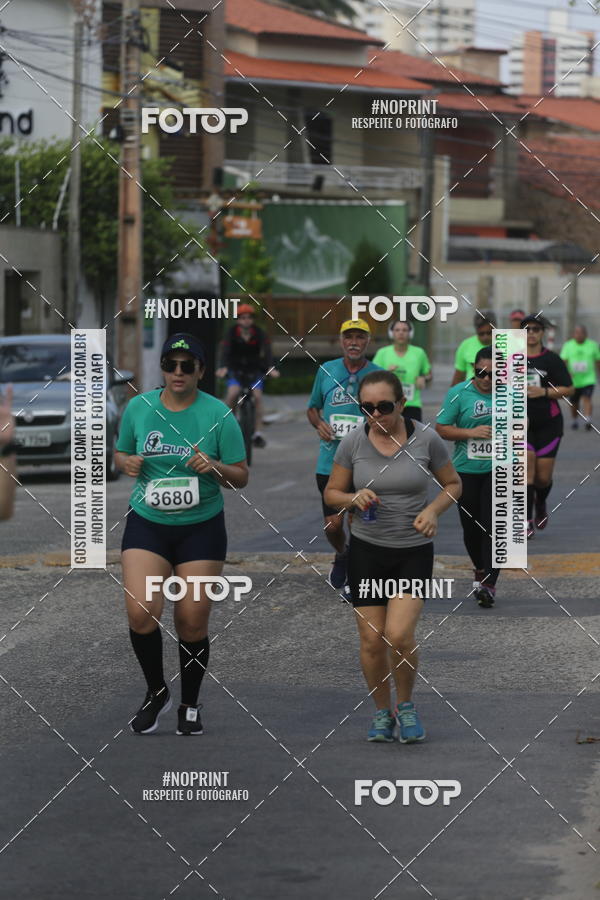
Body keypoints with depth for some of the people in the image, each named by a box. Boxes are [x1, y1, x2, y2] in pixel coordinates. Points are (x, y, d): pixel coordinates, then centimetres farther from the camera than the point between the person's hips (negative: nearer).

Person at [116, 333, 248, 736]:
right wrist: (127, 462, -7)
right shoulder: (138, 407, 0)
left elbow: (241, 477, -2)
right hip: (147, 524, 1)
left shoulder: (218, 414, -7)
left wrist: (214, 467, -22)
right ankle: (157, 692, 10)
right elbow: (121, 453, 16)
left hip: (201, 528, -1)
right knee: (141, 613, -15)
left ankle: (190, 705, 23)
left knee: (193, 623, 0)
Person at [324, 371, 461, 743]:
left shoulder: (426, 439, -7)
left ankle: (406, 705, 10)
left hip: (414, 551, -2)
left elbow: (453, 484, 7)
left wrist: (433, 510, -12)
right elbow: (331, 492, 7)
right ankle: (383, 712, 22)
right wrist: (353, 498, -15)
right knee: (372, 641, 0)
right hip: (367, 549, 2)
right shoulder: (353, 442, -4)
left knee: (399, 635, -16)